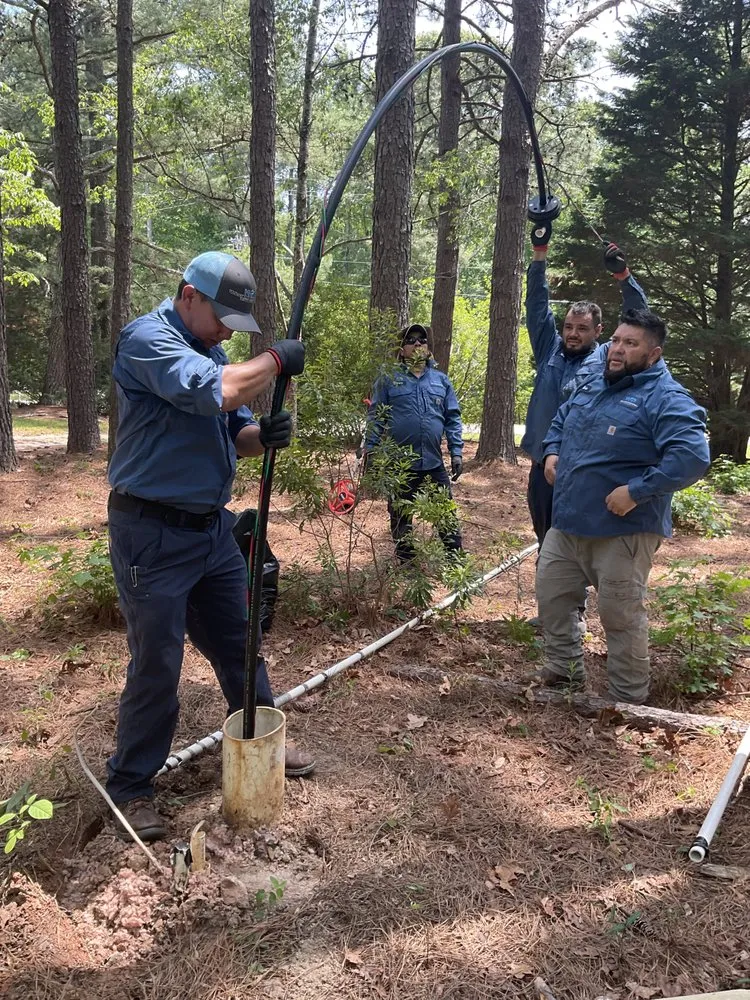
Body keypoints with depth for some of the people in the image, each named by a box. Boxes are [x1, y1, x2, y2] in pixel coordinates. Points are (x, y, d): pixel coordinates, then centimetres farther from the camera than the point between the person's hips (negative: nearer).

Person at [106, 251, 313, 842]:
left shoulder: (213, 350, 12)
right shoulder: (147, 339, -14)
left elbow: (235, 436, 13)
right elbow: (214, 392, -31)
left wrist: (265, 435, -9)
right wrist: (276, 360, -16)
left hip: (212, 526, 8)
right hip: (154, 533, -8)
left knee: (240, 643, 18)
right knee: (157, 665, 1)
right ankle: (131, 786, 21)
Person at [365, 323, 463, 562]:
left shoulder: (441, 380, 10)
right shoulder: (388, 380, 2)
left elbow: (452, 418, 9)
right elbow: (375, 418, 1)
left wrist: (457, 452, 2)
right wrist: (370, 452, -7)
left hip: (434, 463, 2)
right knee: (401, 518, 10)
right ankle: (407, 564, 25)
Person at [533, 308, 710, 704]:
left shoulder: (666, 399, -15)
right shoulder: (593, 385, 11)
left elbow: (692, 457, -27)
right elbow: (560, 420, 28)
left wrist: (636, 491, -27)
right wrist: (552, 453, 9)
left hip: (622, 531, -8)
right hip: (567, 524, 8)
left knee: (620, 617, 5)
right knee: (550, 598, 16)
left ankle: (628, 701, 23)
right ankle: (563, 670, 36)